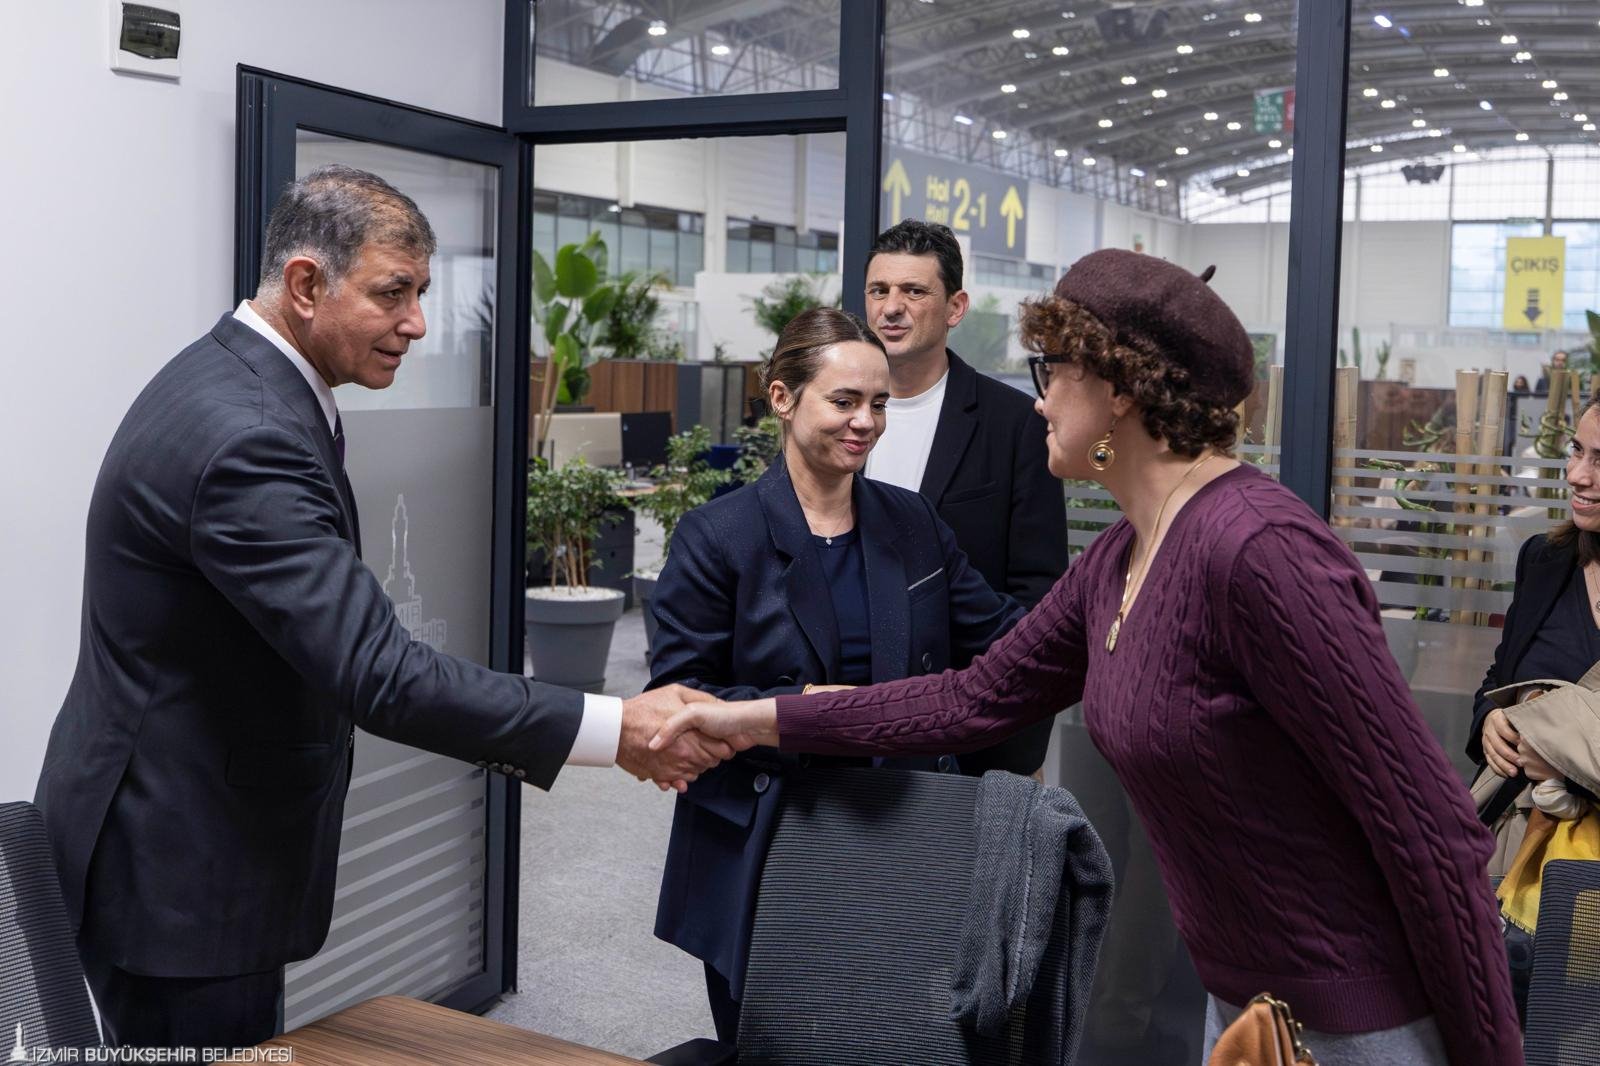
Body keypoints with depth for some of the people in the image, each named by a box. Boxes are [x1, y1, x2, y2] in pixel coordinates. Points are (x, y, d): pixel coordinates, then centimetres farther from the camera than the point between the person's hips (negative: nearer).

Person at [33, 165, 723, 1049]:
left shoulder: (234, 382, 6)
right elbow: (374, 670, -32)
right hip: (176, 869, -10)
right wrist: (616, 730, -30)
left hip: (197, 836, 10)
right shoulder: (246, 438, -27)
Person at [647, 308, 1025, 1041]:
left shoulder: (914, 524, 6)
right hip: (760, 853, -3)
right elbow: (675, 698, -10)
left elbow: (1001, 637, 8)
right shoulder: (717, 537, -8)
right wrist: (797, 708, -23)